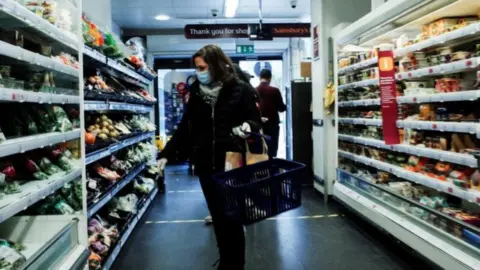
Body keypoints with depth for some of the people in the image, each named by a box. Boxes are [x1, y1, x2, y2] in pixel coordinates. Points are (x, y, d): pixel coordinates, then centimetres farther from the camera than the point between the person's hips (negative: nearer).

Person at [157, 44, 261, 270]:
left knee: (233, 216, 6)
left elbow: (256, 120, 0)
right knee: (218, 216, 11)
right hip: (206, 164, 4)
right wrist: (166, 154, 5)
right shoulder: (196, 92, 7)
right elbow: (185, 127, 9)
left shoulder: (241, 90, -5)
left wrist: (247, 127, -23)